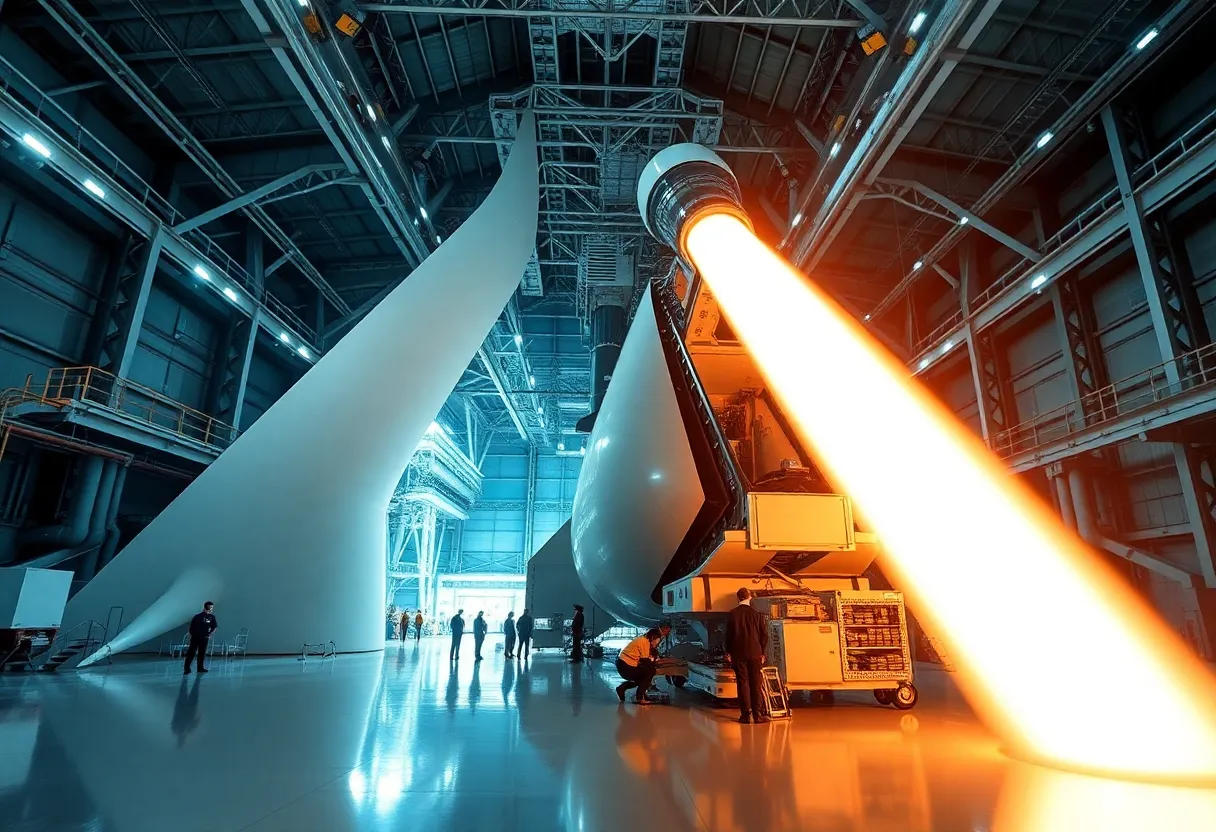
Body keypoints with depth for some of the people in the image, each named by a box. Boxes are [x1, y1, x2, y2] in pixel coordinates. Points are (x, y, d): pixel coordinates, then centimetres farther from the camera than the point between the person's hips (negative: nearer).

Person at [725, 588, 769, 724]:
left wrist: (729, 652, 10)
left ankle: (746, 714, 4)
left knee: (743, 683, 4)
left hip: (738, 654, -1)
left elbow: (729, 635, 0)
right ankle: (758, 714, 7)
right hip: (755, 653, 1)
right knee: (756, 684, 7)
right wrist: (762, 652, 11)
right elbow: (764, 635, 1)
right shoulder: (757, 614, -2)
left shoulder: (732, 614, -3)